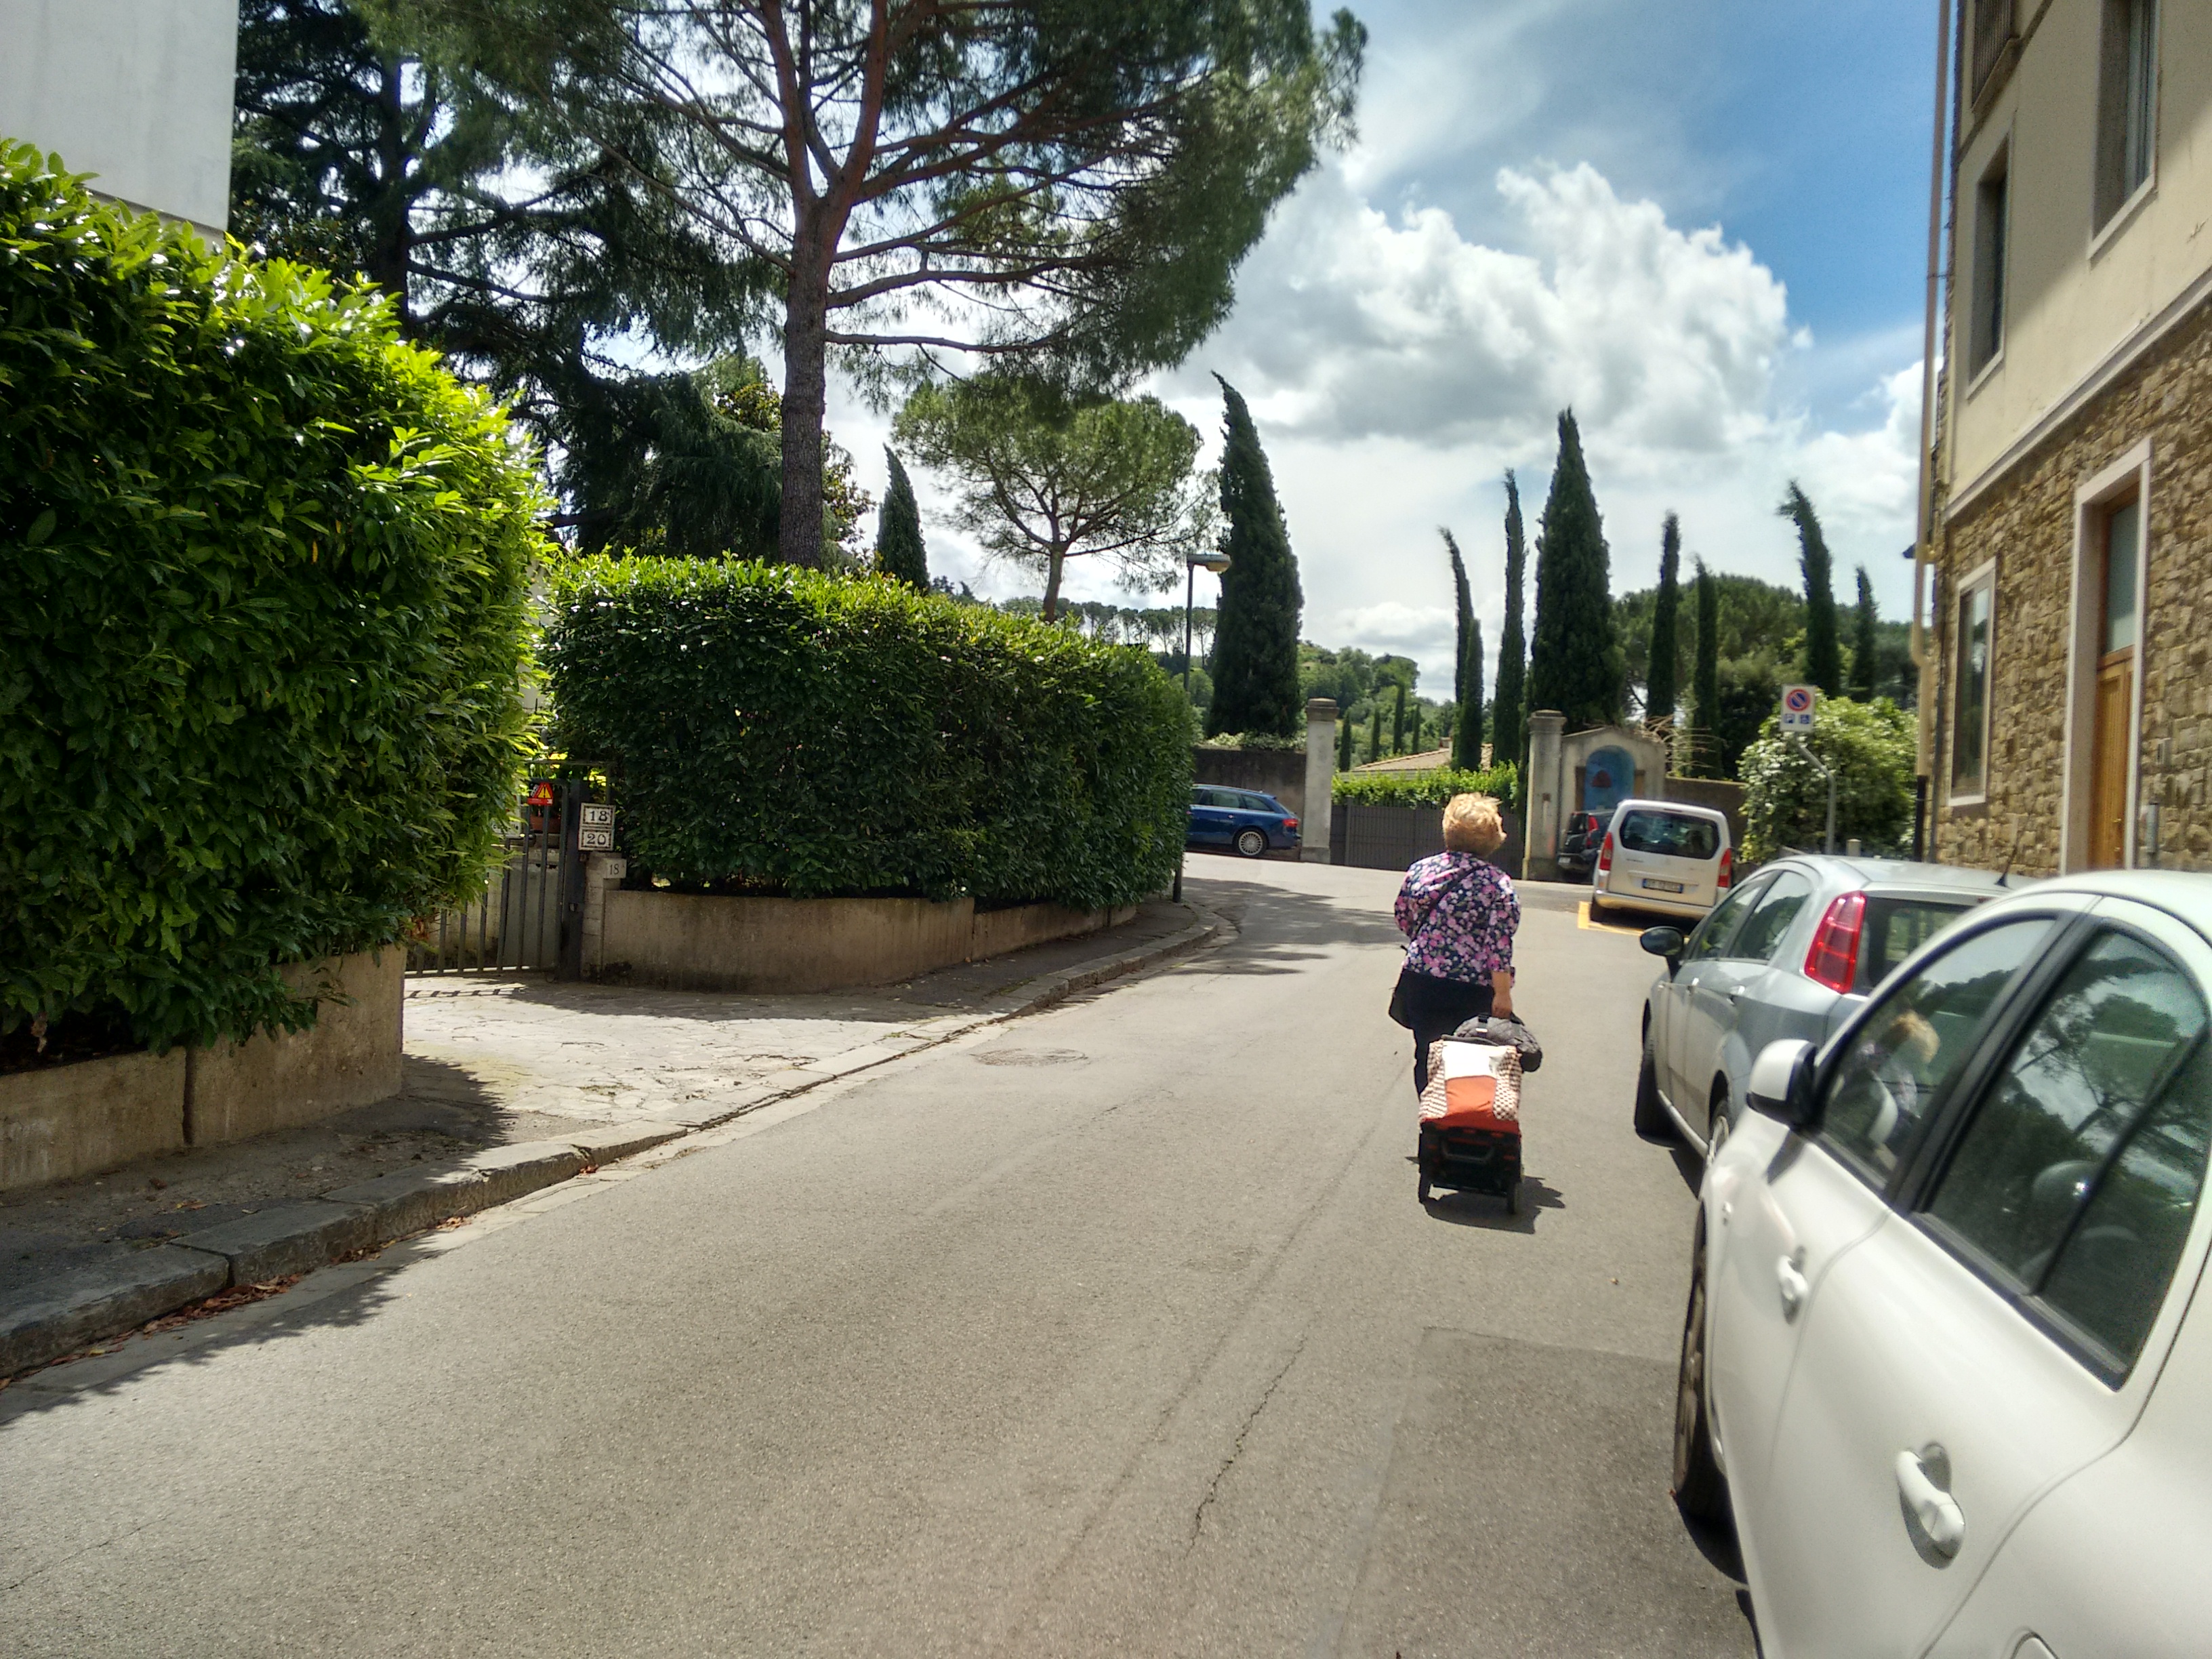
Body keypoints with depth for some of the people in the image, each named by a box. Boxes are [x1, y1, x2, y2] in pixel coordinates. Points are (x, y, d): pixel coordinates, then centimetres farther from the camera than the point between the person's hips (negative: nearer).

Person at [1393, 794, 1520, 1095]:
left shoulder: (1419, 870, 3)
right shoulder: (1497, 884, -9)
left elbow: (1404, 922, 14)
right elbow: (1499, 945, -15)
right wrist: (1503, 993, -12)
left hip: (1419, 982, 4)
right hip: (1471, 990, -3)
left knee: (1427, 1057, 14)